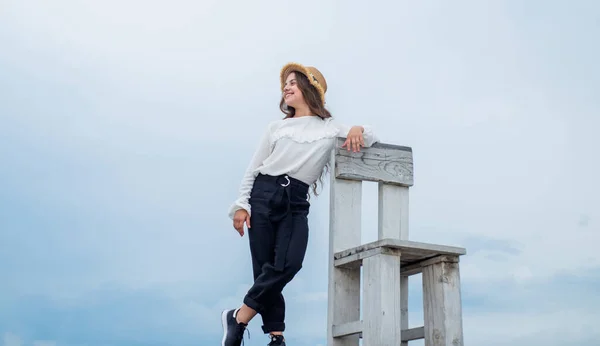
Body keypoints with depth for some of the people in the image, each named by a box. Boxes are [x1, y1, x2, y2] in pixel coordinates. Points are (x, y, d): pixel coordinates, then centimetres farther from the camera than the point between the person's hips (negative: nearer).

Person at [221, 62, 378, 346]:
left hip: (296, 203, -1)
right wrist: (241, 205, 3)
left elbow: (371, 139, 13)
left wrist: (358, 130, -10)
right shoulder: (277, 127, 16)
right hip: (263, 195, 1)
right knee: (266, 268, -8)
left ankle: (238, 317, -11)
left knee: (289, 264, -22)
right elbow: (252, 168, 14)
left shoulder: (331, 128, 15)